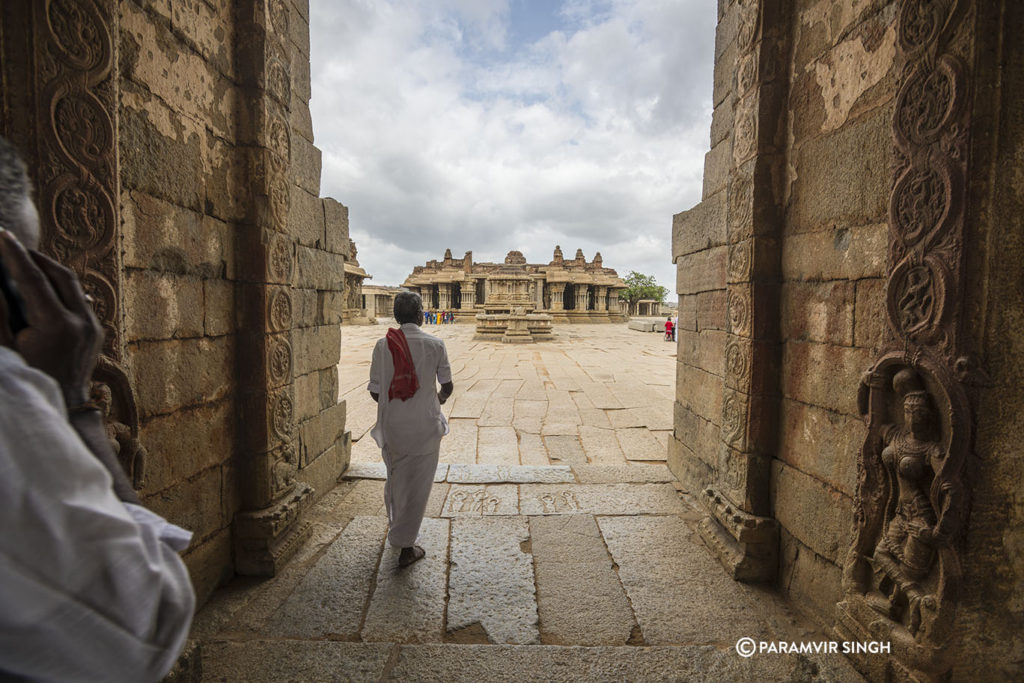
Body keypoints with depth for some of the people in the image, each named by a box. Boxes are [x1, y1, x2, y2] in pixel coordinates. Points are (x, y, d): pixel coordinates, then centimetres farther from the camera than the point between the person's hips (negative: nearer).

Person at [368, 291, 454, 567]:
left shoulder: (383, 345, -5)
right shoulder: (435, 344, -8)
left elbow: (375, 391, -2)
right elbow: (447, 386, -1)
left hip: (392, 425, 3)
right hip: (425, 425, -3)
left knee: (394, 478, 23)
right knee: (417, 485, 8)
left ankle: (395, 526, 44)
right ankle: (405, 546, 15)